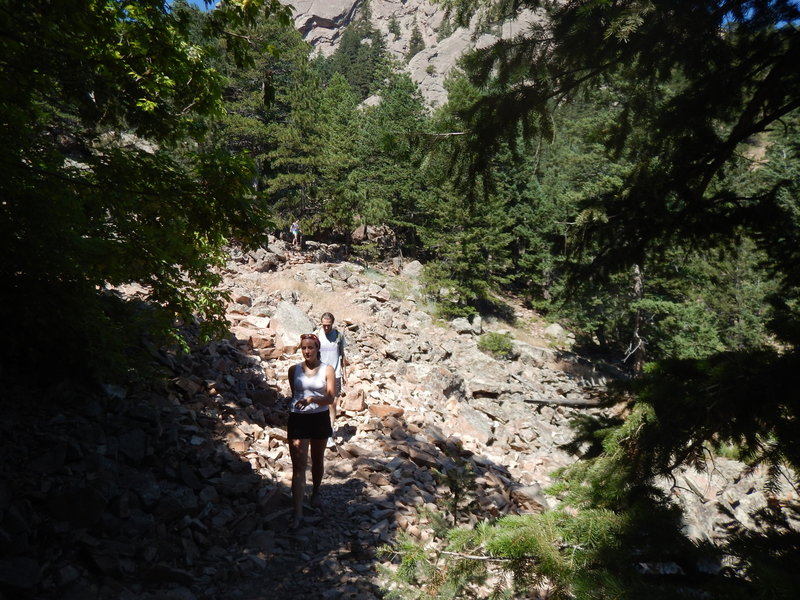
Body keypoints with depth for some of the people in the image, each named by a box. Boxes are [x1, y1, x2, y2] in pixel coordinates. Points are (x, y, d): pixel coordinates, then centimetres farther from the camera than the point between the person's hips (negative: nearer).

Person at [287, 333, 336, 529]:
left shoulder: (327, 370, -5)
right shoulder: (294, 370, 0)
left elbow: (331, 398, -10)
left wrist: (312, 399, -26)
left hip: (320, 419, 0)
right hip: (298, 419, 0)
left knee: (317, 460, 19)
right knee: (298, 466, -6)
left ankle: (315, 494, 44)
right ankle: (298, 514, -6)